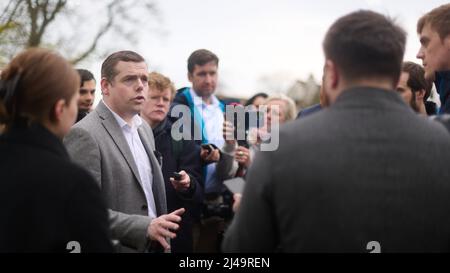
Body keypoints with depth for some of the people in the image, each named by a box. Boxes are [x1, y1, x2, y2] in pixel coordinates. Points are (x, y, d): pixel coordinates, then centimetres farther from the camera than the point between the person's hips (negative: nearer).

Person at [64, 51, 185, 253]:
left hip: (153, 246, 7)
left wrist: (161, 234, 10)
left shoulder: (144, 128, 11)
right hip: (116, 247, -7)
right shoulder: (85, 135, -14)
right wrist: (145, 227, -25)